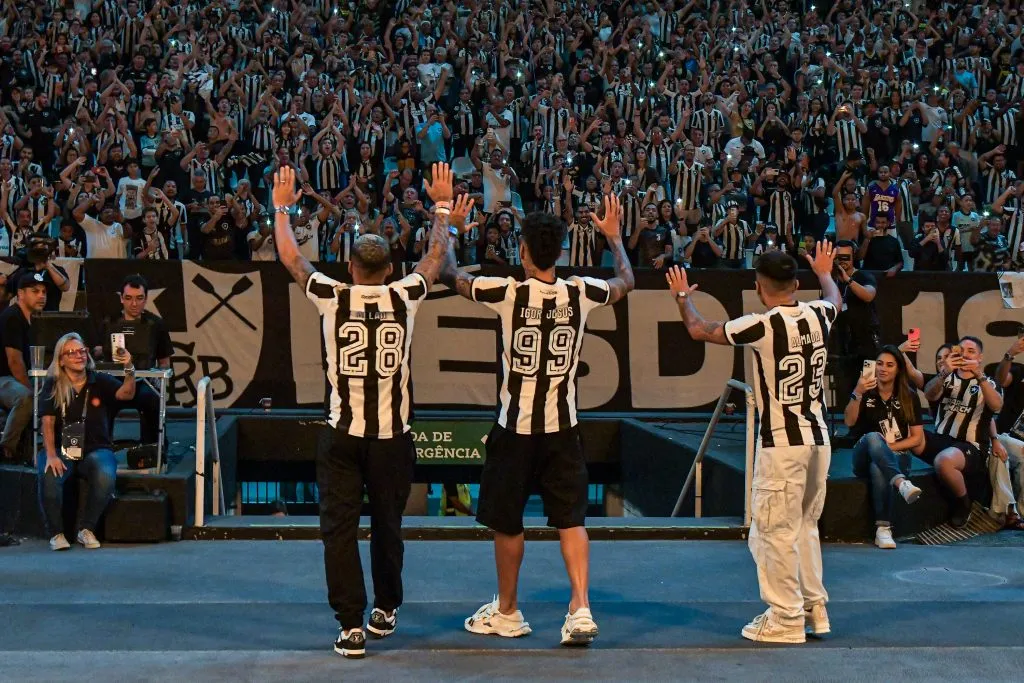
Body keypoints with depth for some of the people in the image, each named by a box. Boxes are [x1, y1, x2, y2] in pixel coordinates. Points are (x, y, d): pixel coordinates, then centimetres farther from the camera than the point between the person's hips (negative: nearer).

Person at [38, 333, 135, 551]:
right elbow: (48, 423, -5)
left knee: (105, 477, -32)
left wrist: (129, 370, -36)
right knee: (49, 477, -32)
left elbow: (126, 394, -15)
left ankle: (87, 529, -10)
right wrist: (51, 455, -20)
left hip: (96, 449, 0)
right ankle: (56, 533, -12)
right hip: (62, 449, 0)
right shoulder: (52, 386, 2)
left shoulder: (100, 381, 3)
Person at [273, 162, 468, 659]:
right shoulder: (405, 298, -2)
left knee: (340, 528, 2)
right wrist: (442, 208, 32)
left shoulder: (331, 298, -4)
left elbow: (290, 256, 12)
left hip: (343, 433, -1)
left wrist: (282, 208, 28)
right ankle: (386, 610, 31)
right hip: (392, 433, 2)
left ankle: (351, 627, -2)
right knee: (387, 524, 17)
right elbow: (436, 256, 17)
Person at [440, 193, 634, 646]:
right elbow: (626, 282, 18)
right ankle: (581, 609, -6)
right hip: (563, 426, 3)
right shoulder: (581, 293, -4)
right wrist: (614, 236, 32)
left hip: (516, 426, -2)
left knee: (506, 522, 13)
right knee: (570, 520, 7)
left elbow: (449, 275, 2)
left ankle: (506, 612, 26)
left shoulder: (507, 292, -13)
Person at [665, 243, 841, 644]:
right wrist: (824, 272, 50)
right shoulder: (818, 315, 2)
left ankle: (786, 619, 6)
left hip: (781, 443, -7)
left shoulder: (762, 325, -15)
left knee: (776, 531, 2)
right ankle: (814, 608, 25)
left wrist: (683, 298, 19)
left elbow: (699, 331, 0)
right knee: (805, 526, 19)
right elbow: (836, 299, 30)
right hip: (818, 437, 7)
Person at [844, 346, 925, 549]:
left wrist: (888, 447, -11)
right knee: (873, 437, -36)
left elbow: (917, 438, 5)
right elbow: (849, 422, -14)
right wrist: (857, 394, -31)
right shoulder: (866, 392, 3)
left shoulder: (909, 397, 6)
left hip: (897, 456, 0)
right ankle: (902, 483, -58)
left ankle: (883, 528, -42)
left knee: (879, 468, -38)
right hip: (864, 455, 0)